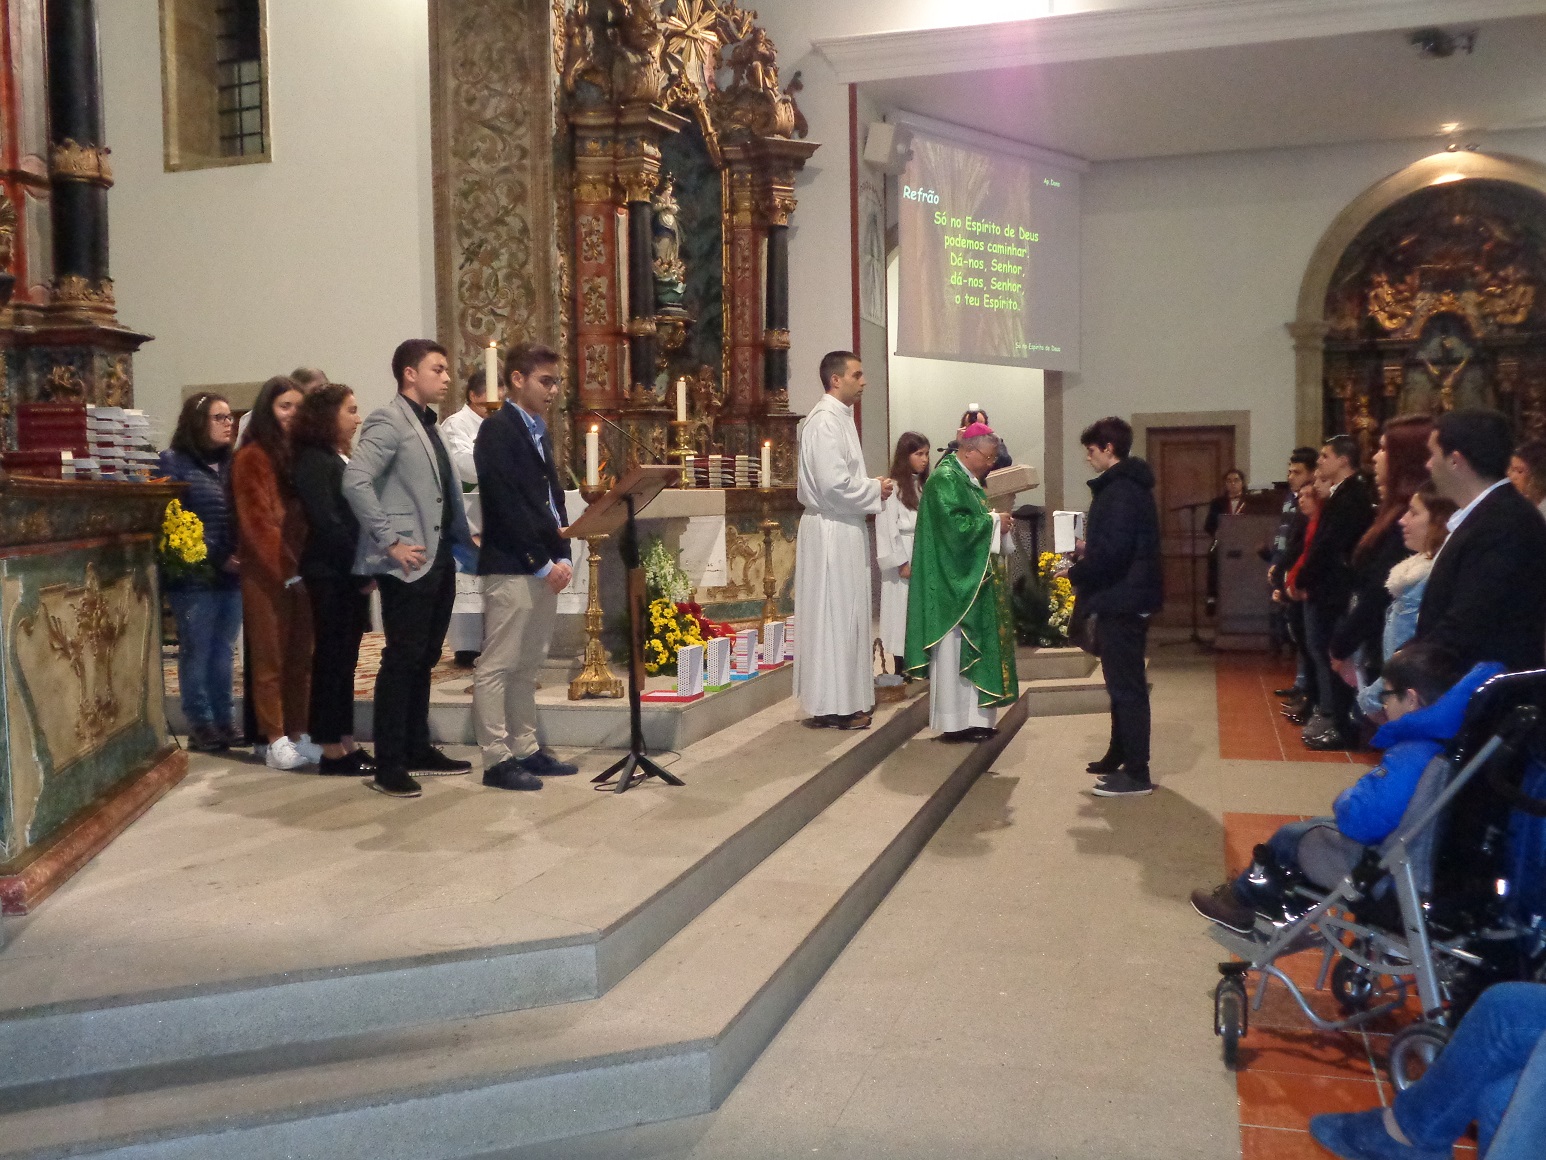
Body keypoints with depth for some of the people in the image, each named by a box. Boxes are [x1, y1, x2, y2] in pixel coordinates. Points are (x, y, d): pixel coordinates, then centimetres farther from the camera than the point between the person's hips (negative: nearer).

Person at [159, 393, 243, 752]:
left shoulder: (232, 463, 15)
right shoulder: (174, 463, -2)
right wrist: (217, 557, -14)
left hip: (233, 574, 5)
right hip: (196, 575, -5)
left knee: (223, 652, 9)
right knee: (196, 652, 1)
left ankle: (223, 722, 16)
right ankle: (200, 725, 8)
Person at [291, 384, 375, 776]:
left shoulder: (343, 459, 17)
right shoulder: (313, 461, -10)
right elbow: (327, 523, -17)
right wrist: (362, 569, -14)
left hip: (352, 575, 8)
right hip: (330, 575, -8)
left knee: (345, 659, 10)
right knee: (331, 659, -3)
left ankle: (346, 743, 15)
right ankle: (331, 750, 3)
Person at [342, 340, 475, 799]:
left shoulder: (428, 425, 17)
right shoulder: (388, 421, -11)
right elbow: (355, 482, -23)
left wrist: (462, 537, 11)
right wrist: (390, 542, -23)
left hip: (440, 560, 9)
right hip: (408, 564, -9)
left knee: (424, 659, 15)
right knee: (402, 660, -4)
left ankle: (418, 749, 25)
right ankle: (389, 765, 2)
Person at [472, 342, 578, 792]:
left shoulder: (540, 432, 18)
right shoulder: (497, 430, -9)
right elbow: (506, 505, -17)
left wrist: (562, 556, 4)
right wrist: (541, 564, -16)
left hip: (544, 566, 9)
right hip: (511, 568, -9)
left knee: (527, 666, 13)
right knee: (497, 666, -3)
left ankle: (525, 750, 20)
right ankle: (497, 760, 1)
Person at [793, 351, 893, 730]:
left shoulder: (840, 417, 15)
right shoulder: (825, 420, -17)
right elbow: (834, 483, -24)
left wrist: (871, 488, 7)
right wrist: (876, 490, -10)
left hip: (844, 530, 10)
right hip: (831, 532, -10)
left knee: (846, 612, 13)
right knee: (834, 614, -5)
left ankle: (847, 697, 21)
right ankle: (834, 705, 2)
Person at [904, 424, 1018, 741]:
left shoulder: (968, 480, 17)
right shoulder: (945, 480, -14)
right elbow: (955, 526, -24)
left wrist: (996, 522, 2)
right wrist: (993, 521, -12)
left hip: (973, 580, 10)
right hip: (954, 584, -10)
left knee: (973, 647, 10)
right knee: (956, 649, -6)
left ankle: (973, 718, 14)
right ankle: (956, 722, -1)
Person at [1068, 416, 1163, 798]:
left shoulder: (1119, 490, -19)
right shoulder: (1131, 484, 14)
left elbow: (1113, 551, -26)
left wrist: (1077, 573, -12)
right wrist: (1088, 550, 16)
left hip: (1120, 600, -11)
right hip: (1128, 598, 11)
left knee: (1125, 685, -6)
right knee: (1124, 683, 19)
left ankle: (1136, 774, -1)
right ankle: (1120, 756, 31)